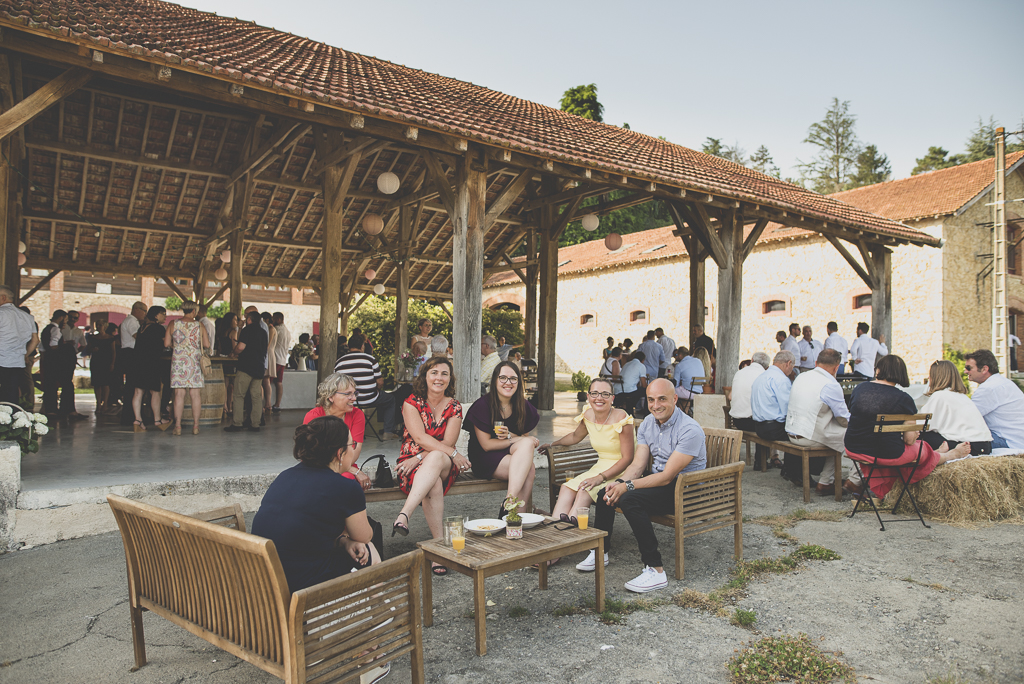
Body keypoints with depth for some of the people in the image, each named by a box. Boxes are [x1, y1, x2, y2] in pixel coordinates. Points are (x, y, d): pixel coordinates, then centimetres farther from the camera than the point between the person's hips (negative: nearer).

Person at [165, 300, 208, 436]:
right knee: (195, 394, 3)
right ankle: (195, 426, 5)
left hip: (178, 361, 1)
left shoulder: (173, 324, 2)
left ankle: (177, 426, 1)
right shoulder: (200, 325, 1)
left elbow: (166, 343, 3)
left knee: (179, 394, 1)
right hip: (195, 362, -1)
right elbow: (207, 345, 1)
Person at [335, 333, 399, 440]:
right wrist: (376, 390, 15)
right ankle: (388, 432, 18)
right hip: (369, 401, -4)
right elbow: (380, 383, -7)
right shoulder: (370, 359, -10)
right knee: (391, 399, 23)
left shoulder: (338, 362, 1)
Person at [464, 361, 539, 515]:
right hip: (485, 461, -4)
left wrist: (509, 436, -16)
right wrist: (517, 440, -16)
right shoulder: (482, 405, -9)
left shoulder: (523, 407, 5)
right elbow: (486, 445, -12)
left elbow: (526, 437, 6)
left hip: (511, 455, 5)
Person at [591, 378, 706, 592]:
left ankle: (656, 571, -22)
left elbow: (667, 476, -25)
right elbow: (638, 464, 0)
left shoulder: (690, 430, -22)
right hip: (657, 480, 8)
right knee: (607, 493, -5)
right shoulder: (647, 424, 3)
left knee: (630, 500, -29)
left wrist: (628, 486, -28)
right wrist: (619, 483, -20)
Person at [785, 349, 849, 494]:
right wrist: (848, 418, 17)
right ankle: (825, 482, 10)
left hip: (791, 433, 8)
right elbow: (844, 420, -7)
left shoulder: (800, 377, 7)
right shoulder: (831, 385, -16)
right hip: (810, 438, -8)